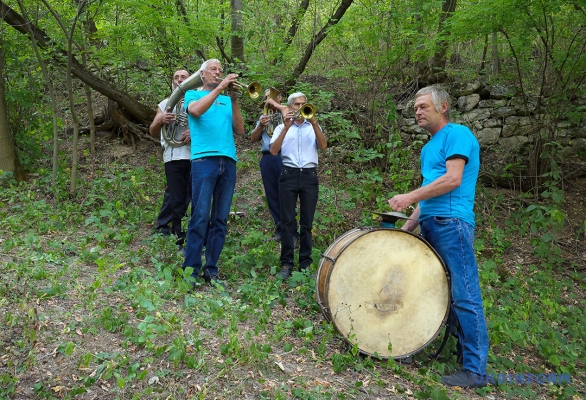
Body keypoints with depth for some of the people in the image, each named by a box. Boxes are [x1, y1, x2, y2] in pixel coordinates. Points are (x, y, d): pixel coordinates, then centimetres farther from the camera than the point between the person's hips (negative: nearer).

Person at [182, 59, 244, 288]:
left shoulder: (226, 100, 23)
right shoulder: (193, 94, 15)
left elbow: (239, 130, 10)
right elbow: (196, 110, -10)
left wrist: (234, 101, 1)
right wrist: (219, 88, -11)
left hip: (228, 161, 4)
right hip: (204, 159, -4)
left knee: (220, 219, 2)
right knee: (200, 216, -10)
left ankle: (211, 270, 8)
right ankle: (191, 270, -5)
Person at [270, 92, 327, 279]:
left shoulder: (313, 127, 16)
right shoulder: (282, 127, 13)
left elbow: (323, 146, -3)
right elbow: (273, 151, -3)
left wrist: (314, 122, -13)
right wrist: (286, 127, -10)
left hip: (309, 175, 1)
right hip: (289, 175, -1)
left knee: (307, 222, 3)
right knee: (288, 221, -3)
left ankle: (306, 262, 8)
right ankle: (286, 263, 2)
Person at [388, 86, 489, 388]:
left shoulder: (457, 134, -4)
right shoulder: (428, 147, 22)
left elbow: (453, 179, -16)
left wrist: (410, 197, -15)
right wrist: (407, 226, 17)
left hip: (451, 223, -9)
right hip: (430, 225, 9)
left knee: (464, 295, -6)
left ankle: (475, 369, 1)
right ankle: (463, 347, 22)